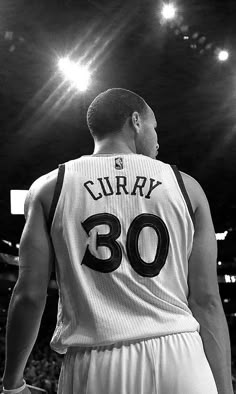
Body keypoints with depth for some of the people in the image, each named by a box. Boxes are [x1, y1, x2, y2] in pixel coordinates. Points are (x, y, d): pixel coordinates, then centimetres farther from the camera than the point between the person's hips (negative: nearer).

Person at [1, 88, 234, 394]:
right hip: (179, 360, 1)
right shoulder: (185, 187, 7)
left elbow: (29, 296, 1)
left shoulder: (49, 188, 5)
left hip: (93, 368, 0)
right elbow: (206, 301, 3)